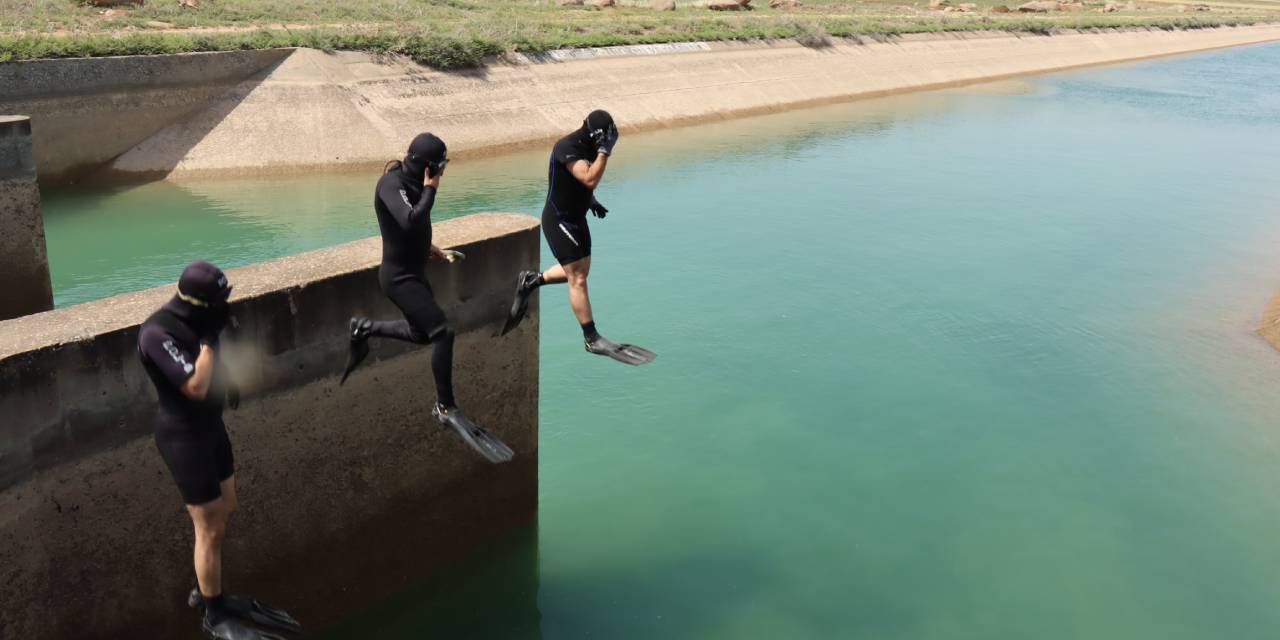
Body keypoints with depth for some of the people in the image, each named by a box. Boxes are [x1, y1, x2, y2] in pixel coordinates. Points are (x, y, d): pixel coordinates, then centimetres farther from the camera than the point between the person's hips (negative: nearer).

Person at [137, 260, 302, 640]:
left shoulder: (193, 319, -2)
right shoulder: (157, 333, -27)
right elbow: (196, 387, -32)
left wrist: (226, 382, 4)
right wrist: (209, 337, -27)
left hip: (210, 426, 9)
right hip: (184, 436, -8)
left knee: (225, 510, 20)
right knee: (211, 529, 2)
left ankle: (205, 590, 38)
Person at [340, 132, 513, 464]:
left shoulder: (411, 183, 8)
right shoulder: (391, 184, -19)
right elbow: (410, 221, -36)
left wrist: (438, 252, 13)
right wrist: (430, 190, -23)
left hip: (415, 272, 10)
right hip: (399, 276, -10)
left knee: (422, 334, 22)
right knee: (442, 331, -17)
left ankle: (364, 328, 38)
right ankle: (446, 409, -6)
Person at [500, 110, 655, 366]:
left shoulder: (589, 146, 2)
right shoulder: (566, 148, -25)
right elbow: (591, 179, -39)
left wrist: (589, 200, 10)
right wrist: (605, 150, -36)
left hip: (576, 217, 9)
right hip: (558, 220, -9)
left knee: (580, 270, 19)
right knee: (577, 279, -7)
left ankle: (531, 280, 35)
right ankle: (592, 339, -1)